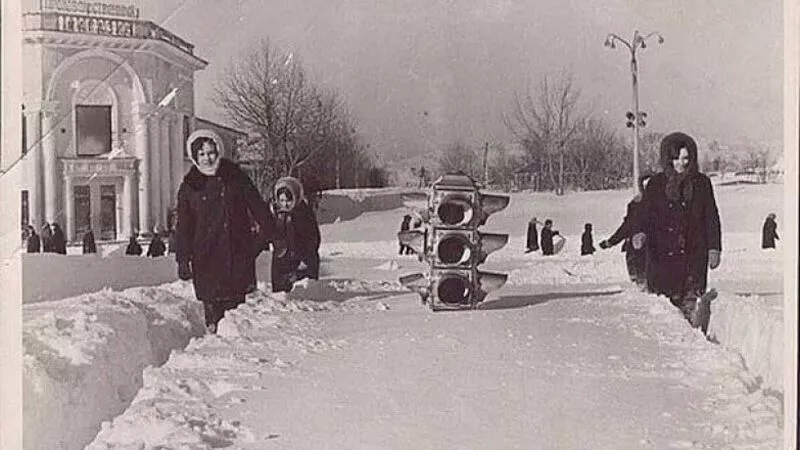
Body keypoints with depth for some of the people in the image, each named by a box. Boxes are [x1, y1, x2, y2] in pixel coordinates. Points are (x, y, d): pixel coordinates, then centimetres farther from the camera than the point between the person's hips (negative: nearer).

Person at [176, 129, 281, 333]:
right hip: (206, 257, 0)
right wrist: (182, 259, 4)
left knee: (237, 302, -4)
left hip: (239, 254, 0)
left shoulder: (235, 177, 6)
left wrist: (274, 236, 5)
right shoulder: (189, 186, 7)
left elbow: (258, 207, 9)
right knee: (212, 304, -4)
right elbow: (183, 227, 9)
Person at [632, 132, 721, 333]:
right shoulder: (656, 184, 8)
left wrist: (714, 248, 6)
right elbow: (646, 213, 4)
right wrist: (640, 233, -17)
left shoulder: (701, 183, 9)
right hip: (661, 252, 1)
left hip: (693, 252, -1)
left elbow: (712, 218, 12)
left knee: (691, 298, -14)